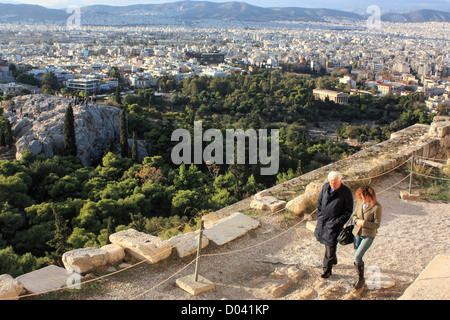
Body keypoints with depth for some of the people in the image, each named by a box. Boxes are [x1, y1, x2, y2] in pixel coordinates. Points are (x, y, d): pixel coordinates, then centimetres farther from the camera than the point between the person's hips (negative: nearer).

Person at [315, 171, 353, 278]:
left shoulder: (346, 192, -16)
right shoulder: (325, 187, -3)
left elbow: (348, 211, -9)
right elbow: (319, 202, 12)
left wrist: (337, 222, -14)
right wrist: (319, 215, 5)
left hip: (334, 224, -5)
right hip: (322, 221, 5)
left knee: (330, 245, -1)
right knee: (326, 242, 20)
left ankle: (327, 269, 15)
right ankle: (333, 260, 46)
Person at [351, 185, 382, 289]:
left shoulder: (377, 207, -15)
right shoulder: (360, 203, 2)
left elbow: (376, 225, -13)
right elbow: (353, 215, 13)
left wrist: (364, 222, -20)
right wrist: (357, 221, -9)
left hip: (368, 235, -6)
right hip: (357, 233, 6)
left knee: (357, 256, -12)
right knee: (357, 257, 11)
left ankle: (361, 279, 8)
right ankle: (360, 279, 29)